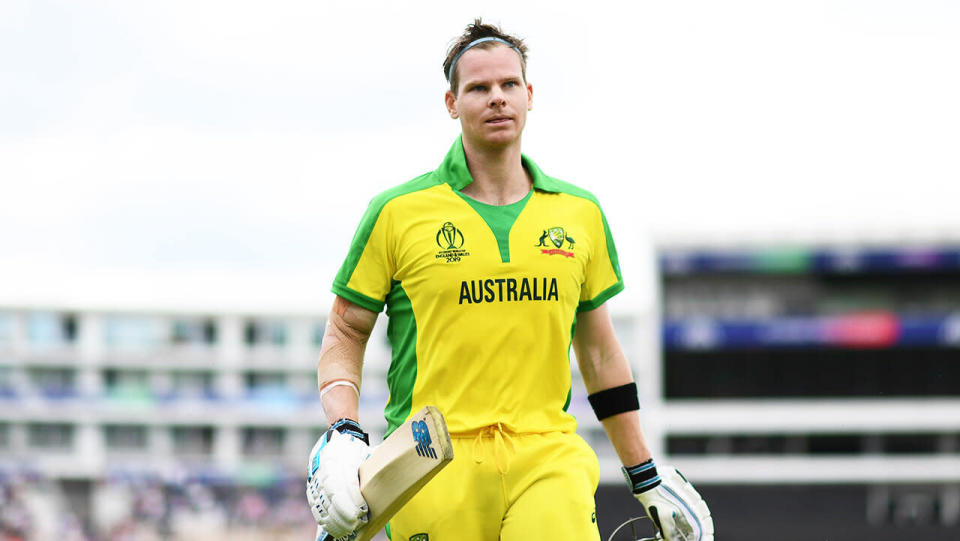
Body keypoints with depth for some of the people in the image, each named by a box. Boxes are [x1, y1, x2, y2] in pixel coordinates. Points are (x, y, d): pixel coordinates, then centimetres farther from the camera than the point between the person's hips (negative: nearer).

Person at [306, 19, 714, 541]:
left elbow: (598, 349, 21)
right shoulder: (396, 213, 4)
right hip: (434, 470, -1)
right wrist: (341, 435, -8)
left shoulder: (581, 214, 13)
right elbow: (345, 333, 9)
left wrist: (646, 479, 22)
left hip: (548, 459, 1)